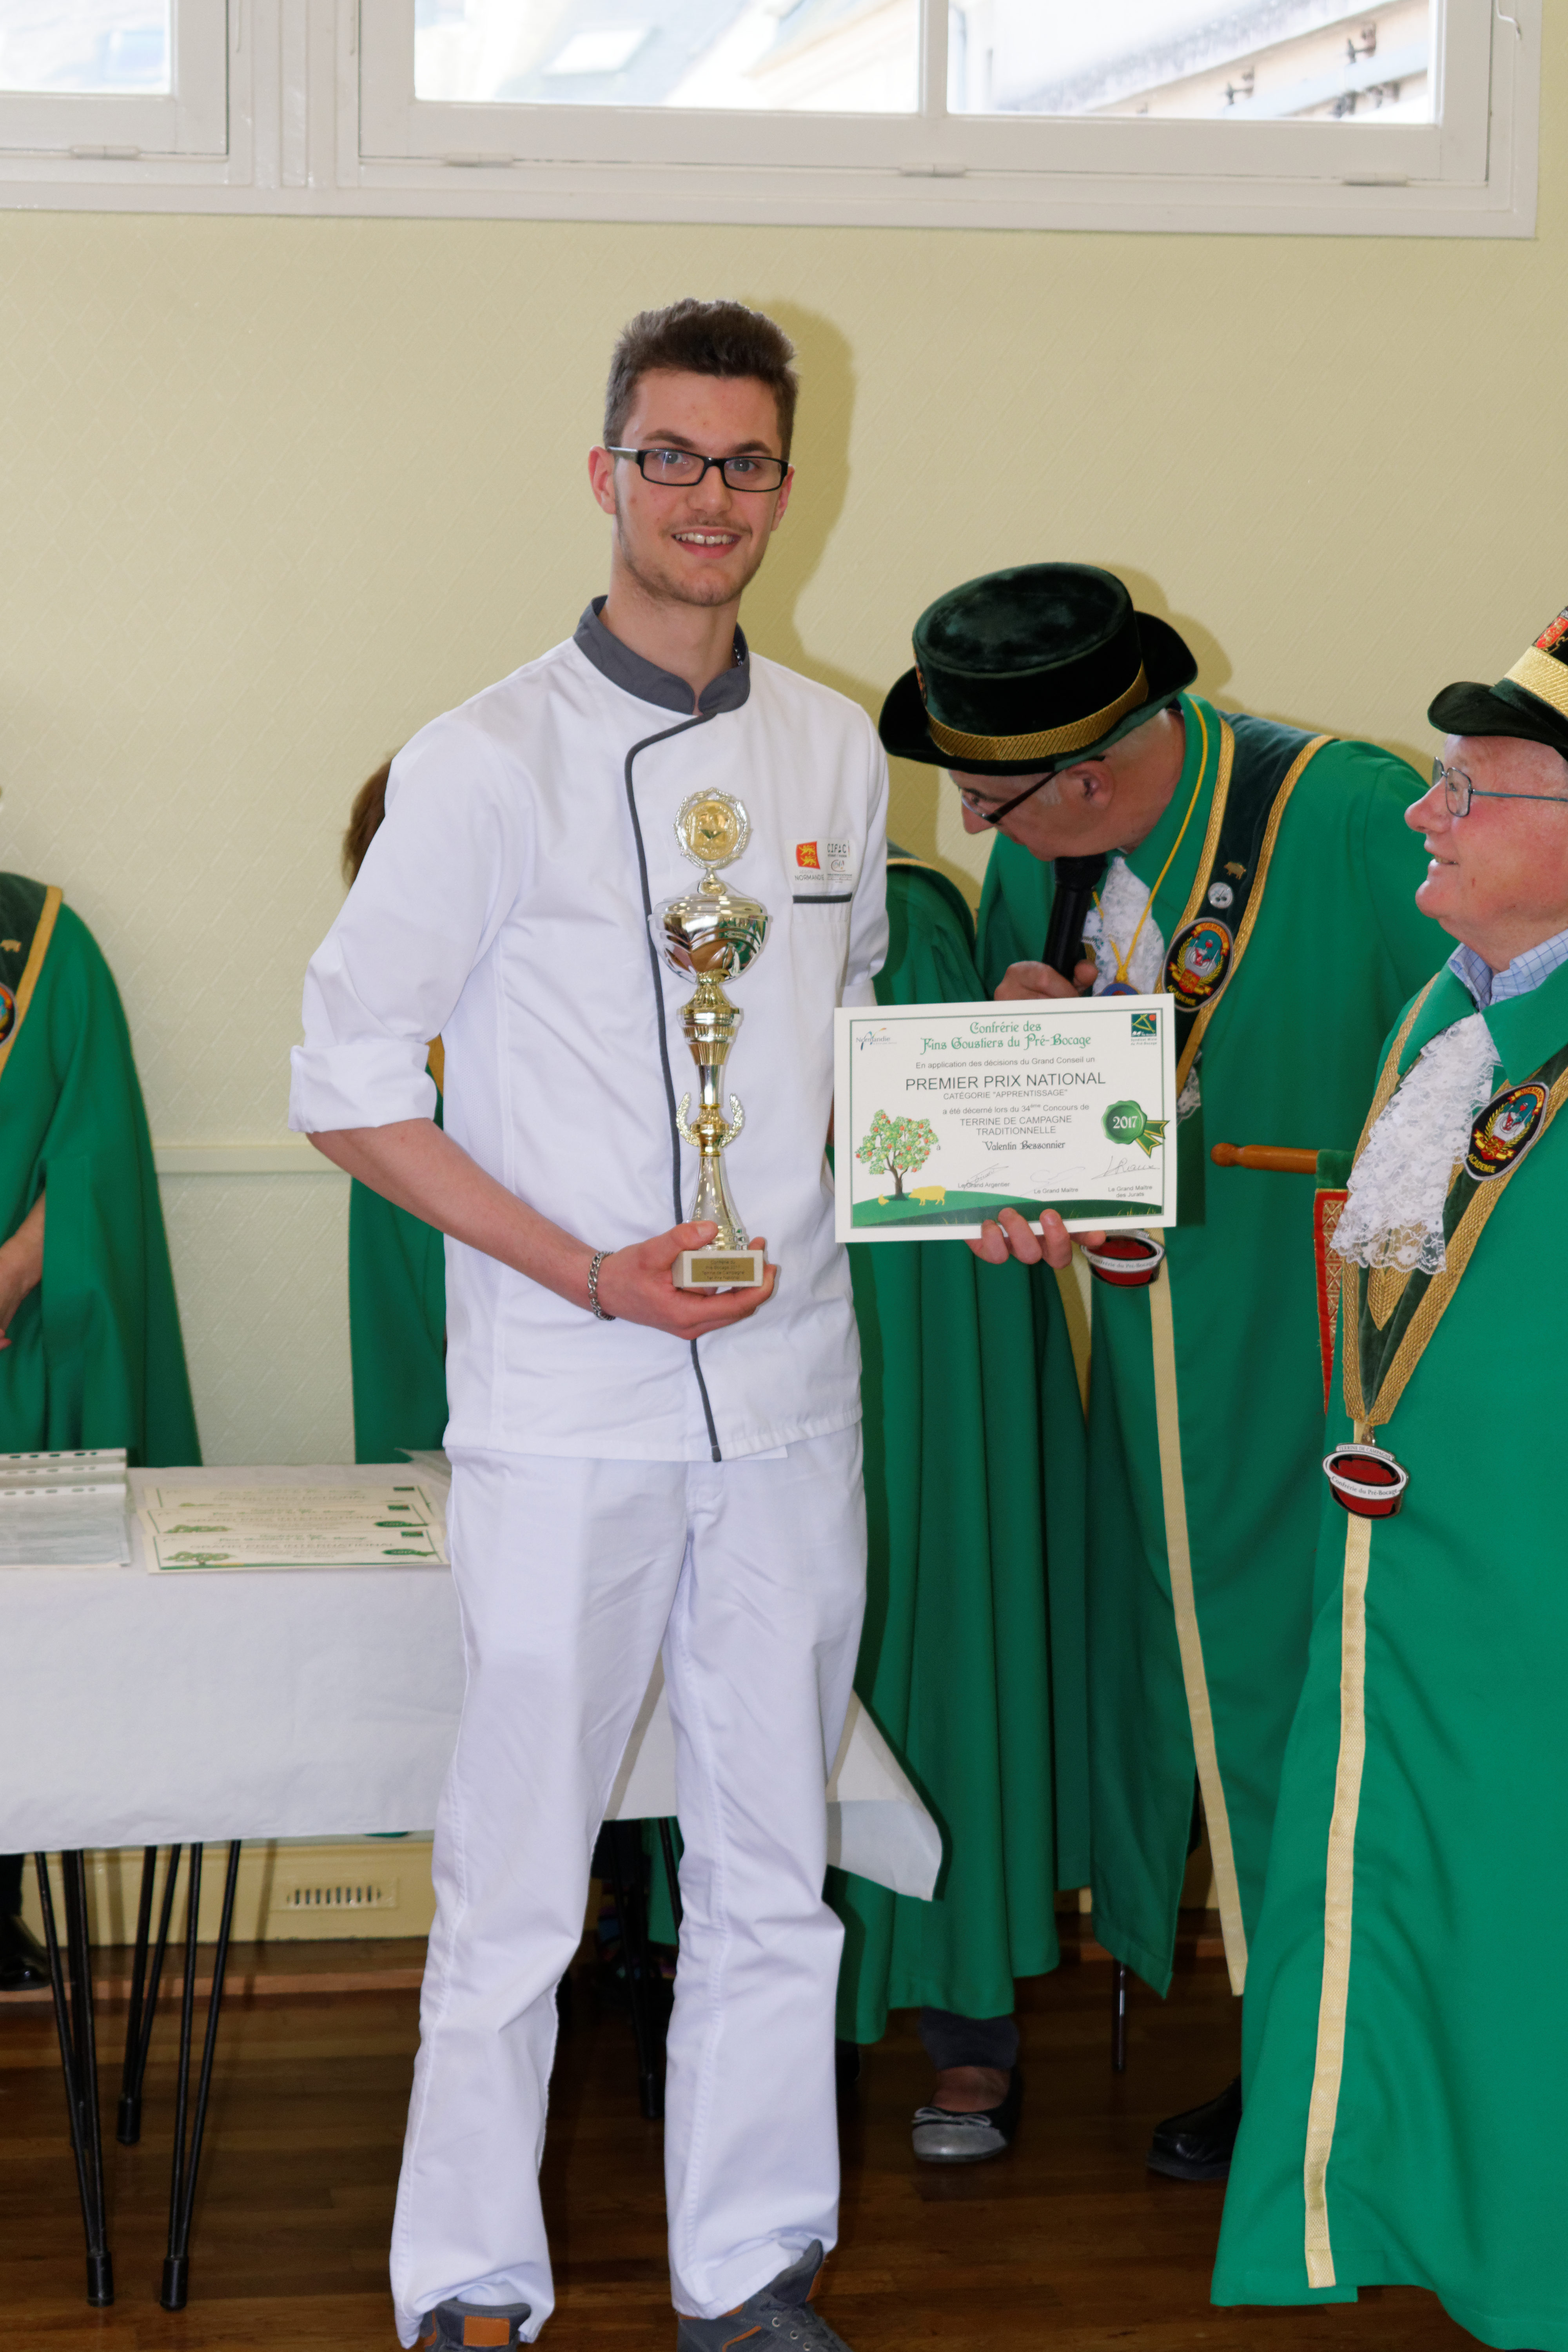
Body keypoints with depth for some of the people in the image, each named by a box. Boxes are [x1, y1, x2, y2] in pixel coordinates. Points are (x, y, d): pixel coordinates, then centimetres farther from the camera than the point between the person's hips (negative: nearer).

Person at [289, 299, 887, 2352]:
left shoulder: (839, 755, 9)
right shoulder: (488, 762, -6)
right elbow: (345, 1086, -5)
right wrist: (590, 1272, -13)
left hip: (791, 1392, 5)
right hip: (567, 1412, -4)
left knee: (774, 1868, 12)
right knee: (516, 1886, 2)